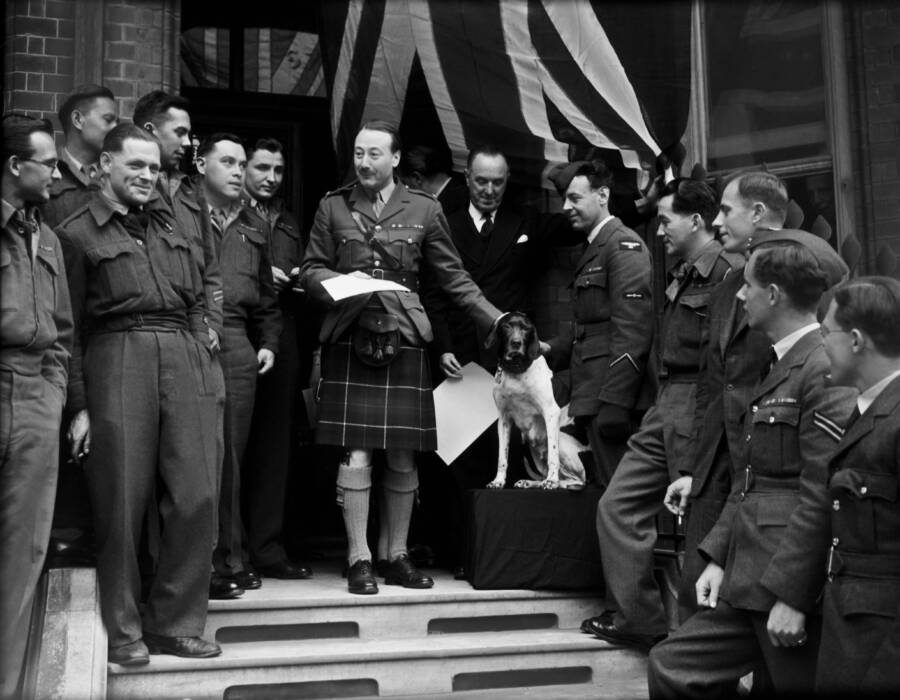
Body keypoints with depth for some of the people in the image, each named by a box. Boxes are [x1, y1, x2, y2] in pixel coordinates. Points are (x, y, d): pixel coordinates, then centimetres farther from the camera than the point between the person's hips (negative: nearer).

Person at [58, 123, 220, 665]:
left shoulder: (167, 223, 20)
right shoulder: (77, 233, 4)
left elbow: (196, 298, 24)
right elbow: (69, 328, 1)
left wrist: (200, 350, 10)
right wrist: (79, 404, -4)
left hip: (181, 361, 5)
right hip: (118, 361, -4)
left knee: (197, 498, 0)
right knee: (123, 503, -1)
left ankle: (175, 623, 13)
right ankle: (123, 631, 14)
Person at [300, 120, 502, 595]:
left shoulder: (424, 210, 8)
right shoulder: (333, 206, 8)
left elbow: (453, 277, 9)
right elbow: (310, 271, 11)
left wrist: (499, 322, 0)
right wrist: (340, 281, -11)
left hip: (404, 341, 1)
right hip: (349, 341, -1)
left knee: (403, 458, 4)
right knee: (355, 456, -5)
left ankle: (398, 556, 17)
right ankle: (359, 559, 6)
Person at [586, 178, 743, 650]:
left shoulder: (729, 272, -14)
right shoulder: (682, 274, 17)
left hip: (698, 413, -10)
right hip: (666, 408, 10)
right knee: (618, 506, 8)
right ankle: (639, 620, 15)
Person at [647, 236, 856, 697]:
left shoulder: (829, 370, -16)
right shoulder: (777, 365, 15)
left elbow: (822, 497, -20)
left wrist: (791, 595, -19)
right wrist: (718, 557, 11)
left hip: (793, 589, -9)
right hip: (747, 584, 9)